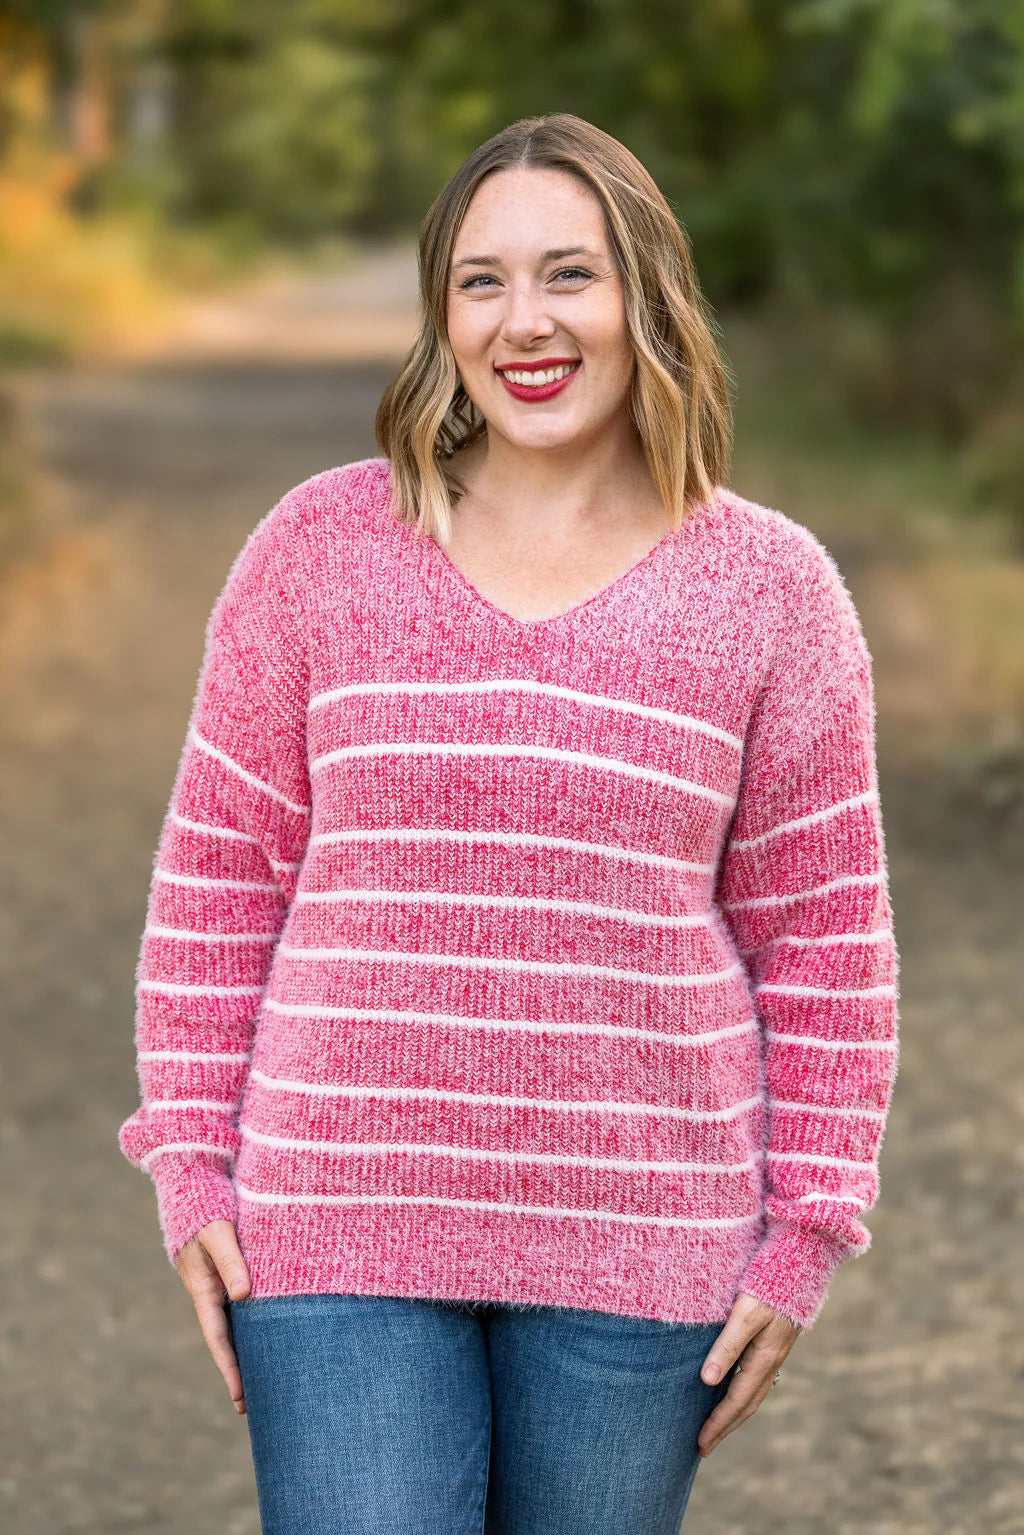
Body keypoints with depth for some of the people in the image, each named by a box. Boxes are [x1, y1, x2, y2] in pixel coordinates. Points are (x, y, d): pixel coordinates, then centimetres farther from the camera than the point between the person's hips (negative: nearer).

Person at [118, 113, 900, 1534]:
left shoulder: (770, 588, 1)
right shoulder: (321, 548, 1)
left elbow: (823, 935, 4)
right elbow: (220, 871, 6)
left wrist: (804, 1237, 1)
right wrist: (191, 1164, 2)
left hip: (637, 1251, 1)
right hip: (338, 1229, 0)